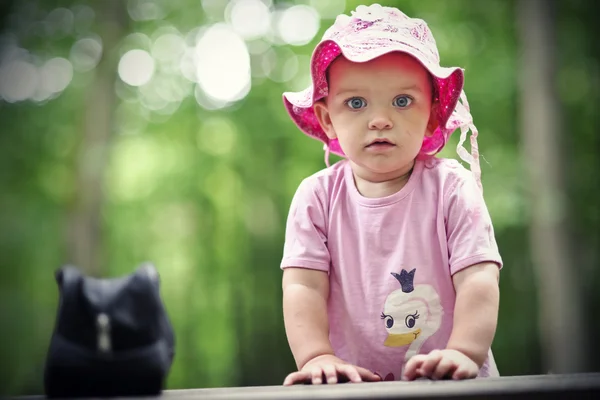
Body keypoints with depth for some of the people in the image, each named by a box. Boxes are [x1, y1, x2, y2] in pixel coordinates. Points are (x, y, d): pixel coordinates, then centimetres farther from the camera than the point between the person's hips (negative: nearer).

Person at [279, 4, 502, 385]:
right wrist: (317, 357, -22)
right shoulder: (317, 197, 2)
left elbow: (479, 280, -11)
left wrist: (464, 353, -27)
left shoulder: (452, 188, -2)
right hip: (353, 383, -1)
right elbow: (303, 286, -6)